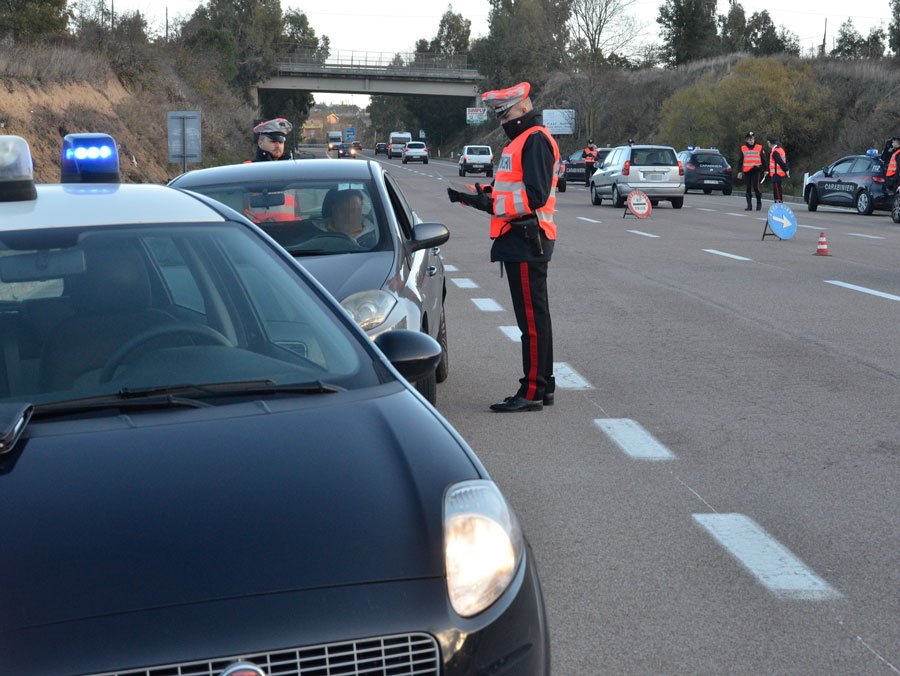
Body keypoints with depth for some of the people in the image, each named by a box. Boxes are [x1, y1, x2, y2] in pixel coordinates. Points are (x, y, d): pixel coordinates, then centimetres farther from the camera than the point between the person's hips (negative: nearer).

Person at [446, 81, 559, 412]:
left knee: (532, 317, -8)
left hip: (528, 240, -11)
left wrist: (491, 203, -21)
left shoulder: (536, 140, -11)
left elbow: (535, 195, -21)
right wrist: (472, 196, 11)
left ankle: (532, 392, -6)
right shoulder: (520, 141, 23)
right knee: (534, 316, 13)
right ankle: (542, 386, 19)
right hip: (517, 239, 11)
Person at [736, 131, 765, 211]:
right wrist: (739, 171, 5)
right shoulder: (743, 148, 7)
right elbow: (740, 161, 10)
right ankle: (749, 205, 10)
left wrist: (765, 170, 9)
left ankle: (759, 202, 9)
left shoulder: (759, 148, 5)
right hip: (747, 171, 2)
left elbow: (763, 159, 9)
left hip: (756, 170, -2)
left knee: (755, 187, -12)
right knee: (748, 188, 5)